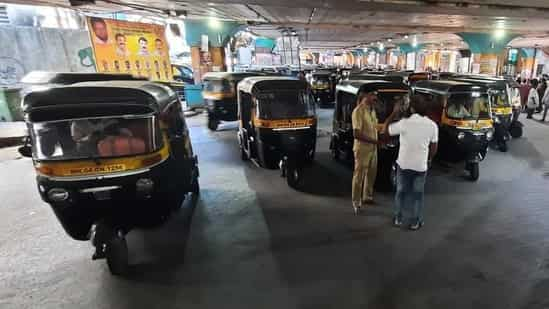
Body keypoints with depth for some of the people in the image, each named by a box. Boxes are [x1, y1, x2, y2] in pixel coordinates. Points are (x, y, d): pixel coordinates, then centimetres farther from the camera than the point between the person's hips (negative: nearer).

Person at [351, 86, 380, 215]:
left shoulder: (372, 110, 9)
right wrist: (375, 141, -22)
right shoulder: (358, 111, -19)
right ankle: (356, 202, 14)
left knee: (371, 174, 18)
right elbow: (356, 134, -24)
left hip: (373, 148, 8)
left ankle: (367, 197, 35)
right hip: (362, 149, -8)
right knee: (359, 175, 2)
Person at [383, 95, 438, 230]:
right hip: (421, 166, 1)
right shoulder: (432, 125, -7)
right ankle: (415, 222, 21)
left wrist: (394, 113, 2)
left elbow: (385, 129, -3)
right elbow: (434, 147, 2)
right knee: (418, 194, 14)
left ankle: (398, 218, 26)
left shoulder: (404, 123, -16)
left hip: (403, 164, -1)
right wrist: (429, 159, 20)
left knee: (401, 191, 15)